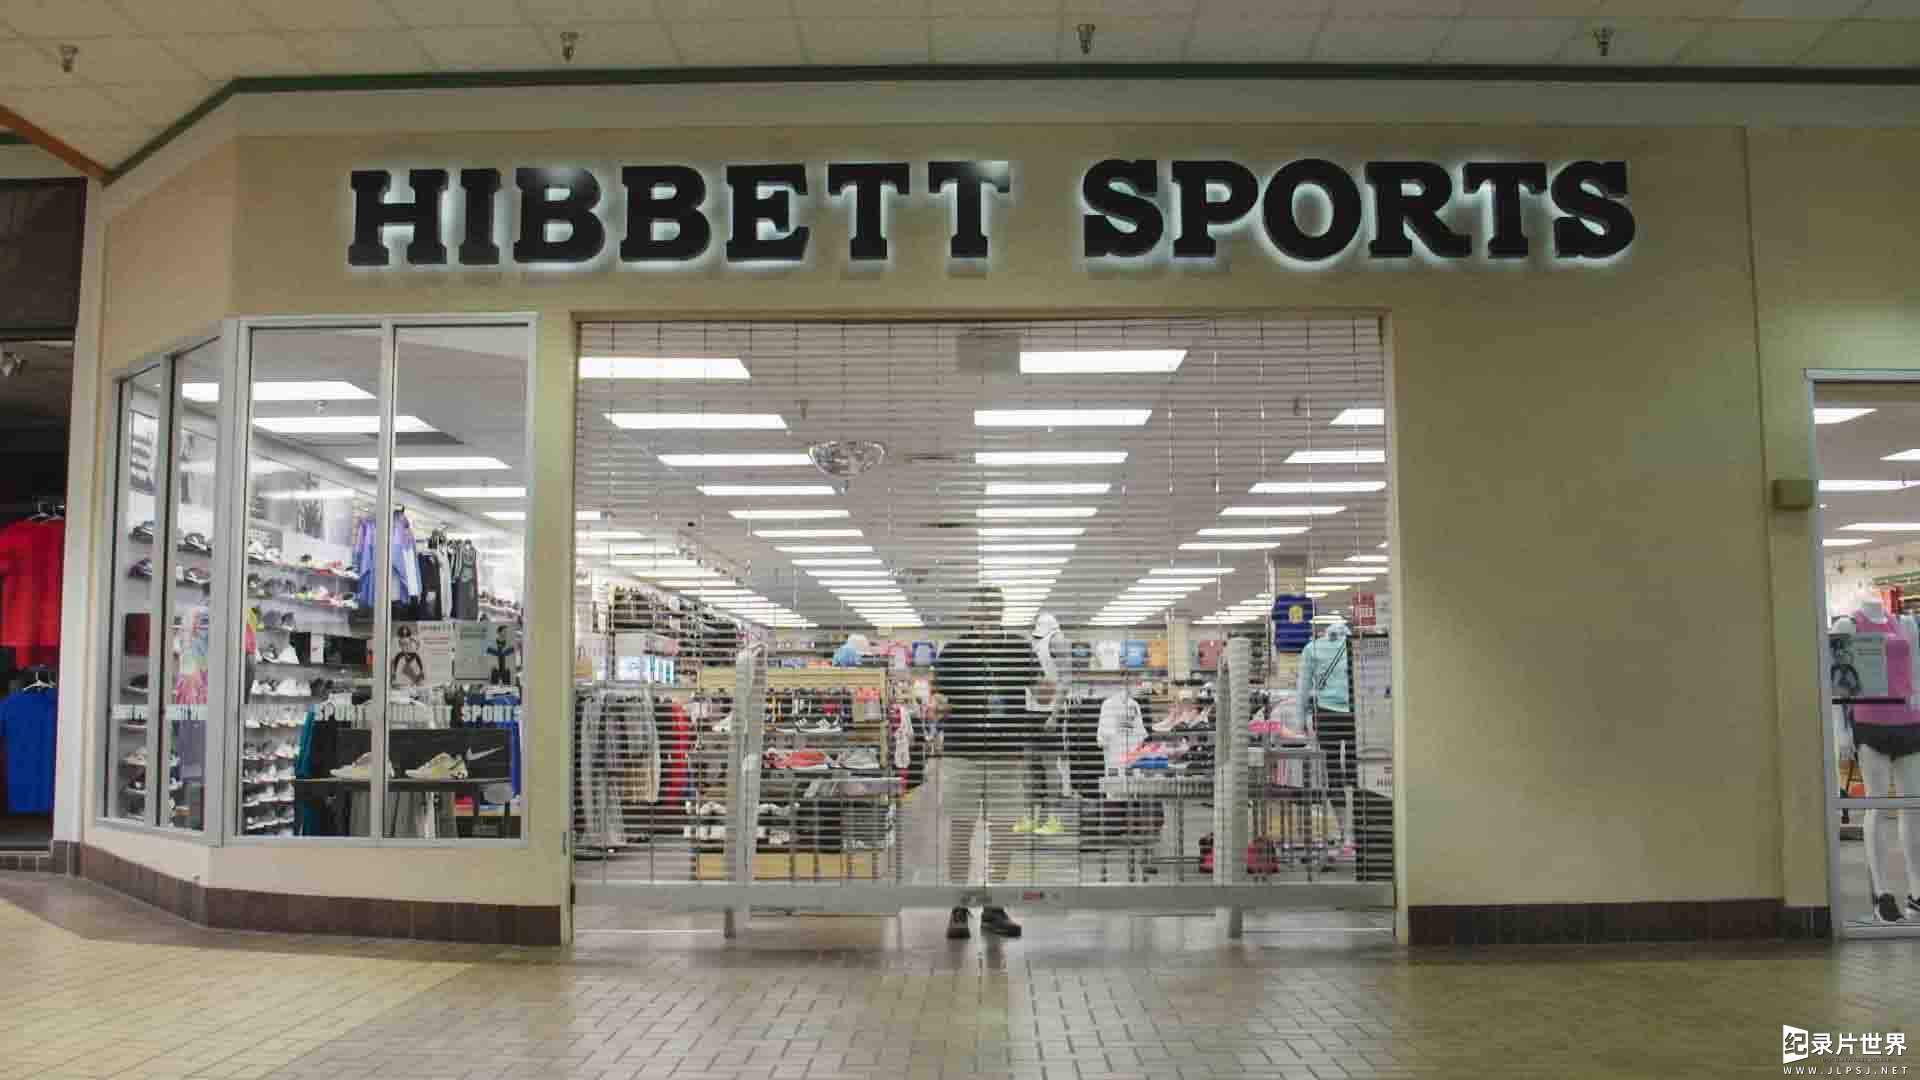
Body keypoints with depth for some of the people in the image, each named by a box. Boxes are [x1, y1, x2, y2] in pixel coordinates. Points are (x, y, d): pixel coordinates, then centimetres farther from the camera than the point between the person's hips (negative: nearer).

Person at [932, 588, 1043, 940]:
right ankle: (959, 908, 9)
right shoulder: (952, 651, 4)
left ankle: (993, 907, 16)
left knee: (1003, 830, 5)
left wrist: (1029, 733, -6)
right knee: (960, 829, 1)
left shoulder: (1021, 649, 7)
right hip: (961, 754, -2)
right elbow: (938, 696, 4)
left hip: (1007, 754, 2)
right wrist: (936, 704, -18)